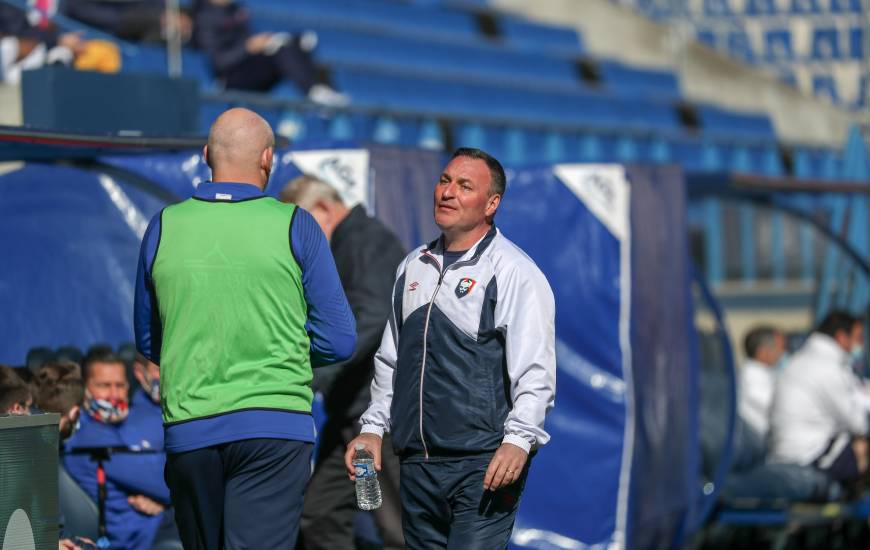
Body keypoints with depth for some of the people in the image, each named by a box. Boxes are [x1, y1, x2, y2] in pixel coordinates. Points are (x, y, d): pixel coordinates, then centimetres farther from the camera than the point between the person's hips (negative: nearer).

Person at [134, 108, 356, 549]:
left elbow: (148, 342, 15)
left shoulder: (164, 227, 5)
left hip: (188, 431, 3)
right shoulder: (294, 226, -2)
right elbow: (338, 341, 1)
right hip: (273, 428, -3)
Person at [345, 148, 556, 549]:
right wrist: (373, 426, 16)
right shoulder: (413, 267, 16)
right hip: (417, 464, 7)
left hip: (483, 468, -7)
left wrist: (518, 440, -24)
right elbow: (390, 360, 25)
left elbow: (535, 372, -13)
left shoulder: (514, 273, -5)